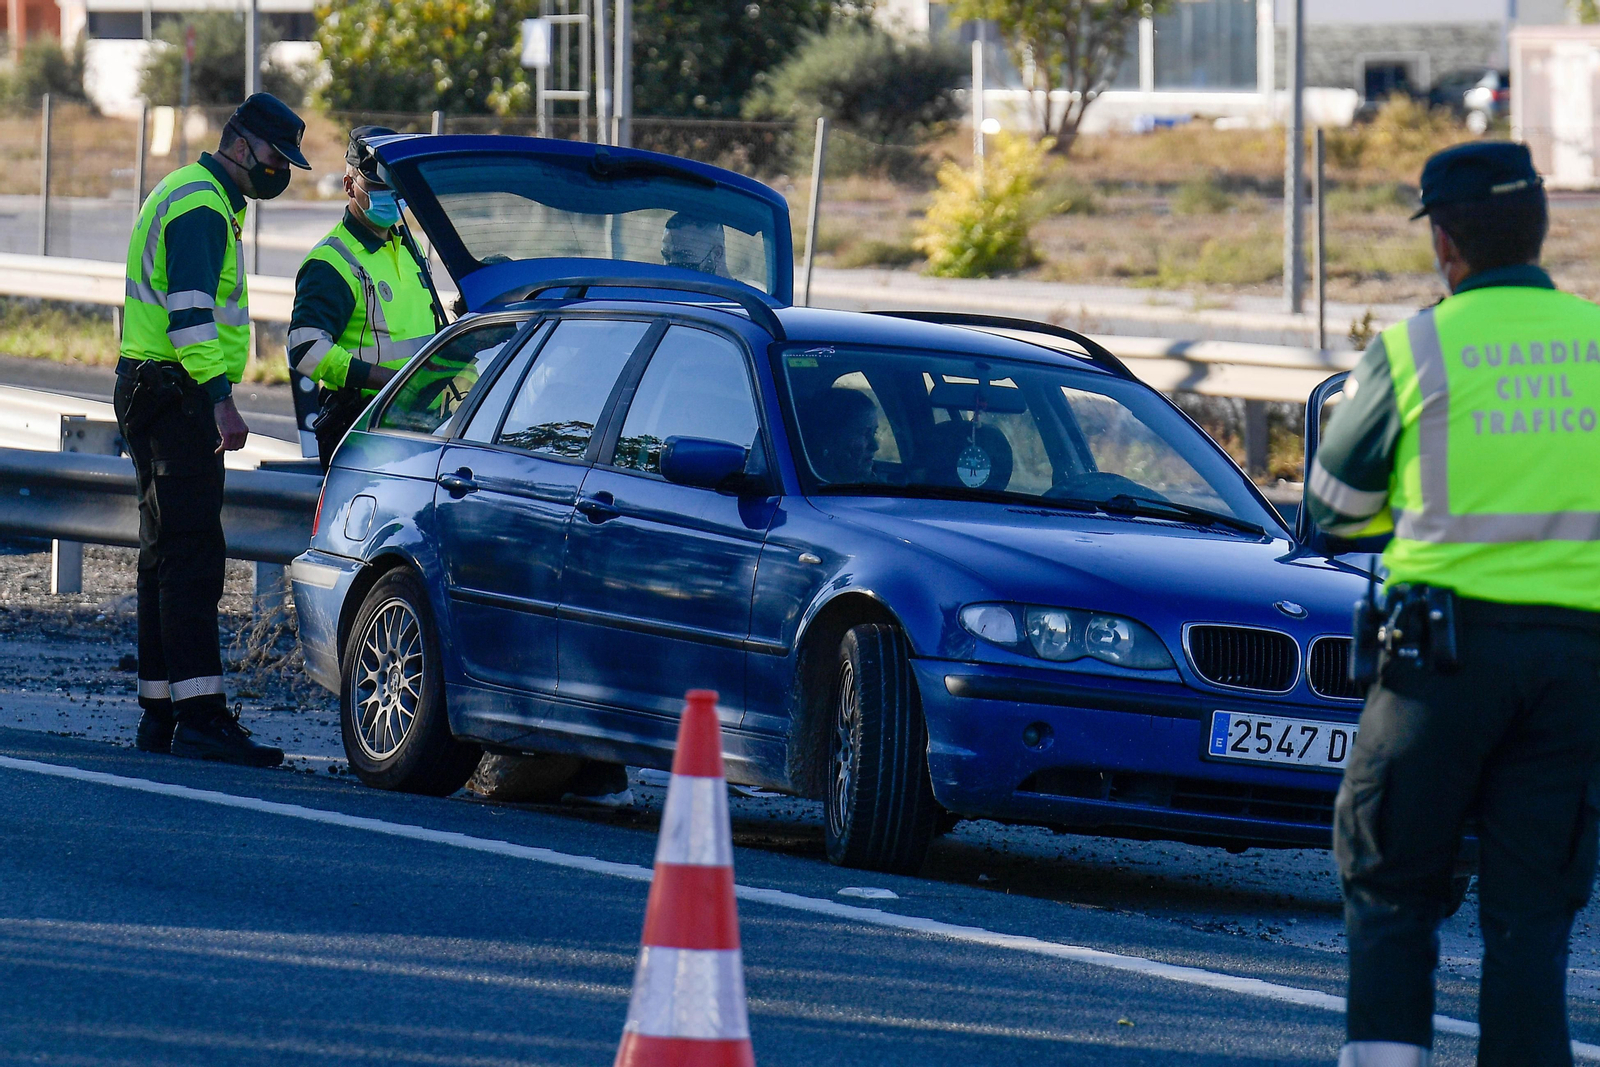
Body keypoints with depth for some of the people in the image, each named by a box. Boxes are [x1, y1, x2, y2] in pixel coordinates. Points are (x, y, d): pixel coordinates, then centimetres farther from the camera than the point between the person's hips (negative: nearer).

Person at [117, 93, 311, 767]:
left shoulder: (187, 195, 21)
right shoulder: (201, 206, -13)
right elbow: (190, 308, -24)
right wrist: (220, 399, -30)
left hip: (152, 394, 11)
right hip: (176, 396, -11)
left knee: (167, 556, 12)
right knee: (193, 558, -16)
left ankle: (160, 713, 15)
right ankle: (200, 717, -23)